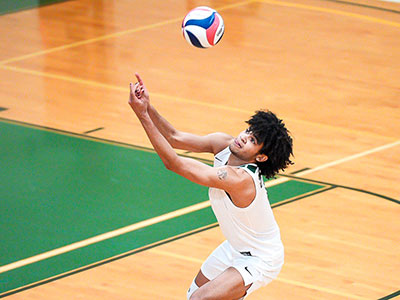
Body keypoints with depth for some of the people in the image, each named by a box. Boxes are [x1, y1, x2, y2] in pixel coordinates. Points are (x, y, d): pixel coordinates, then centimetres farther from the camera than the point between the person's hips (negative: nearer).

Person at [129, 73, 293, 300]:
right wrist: (148, 106, -30)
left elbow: (174, 163, -39)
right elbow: (176, 138, -13)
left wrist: (142, 115, -40)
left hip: (260, 260, -9)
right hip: (237, 247, 9)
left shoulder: (239, 179, -38)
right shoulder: (223, 143, -14)